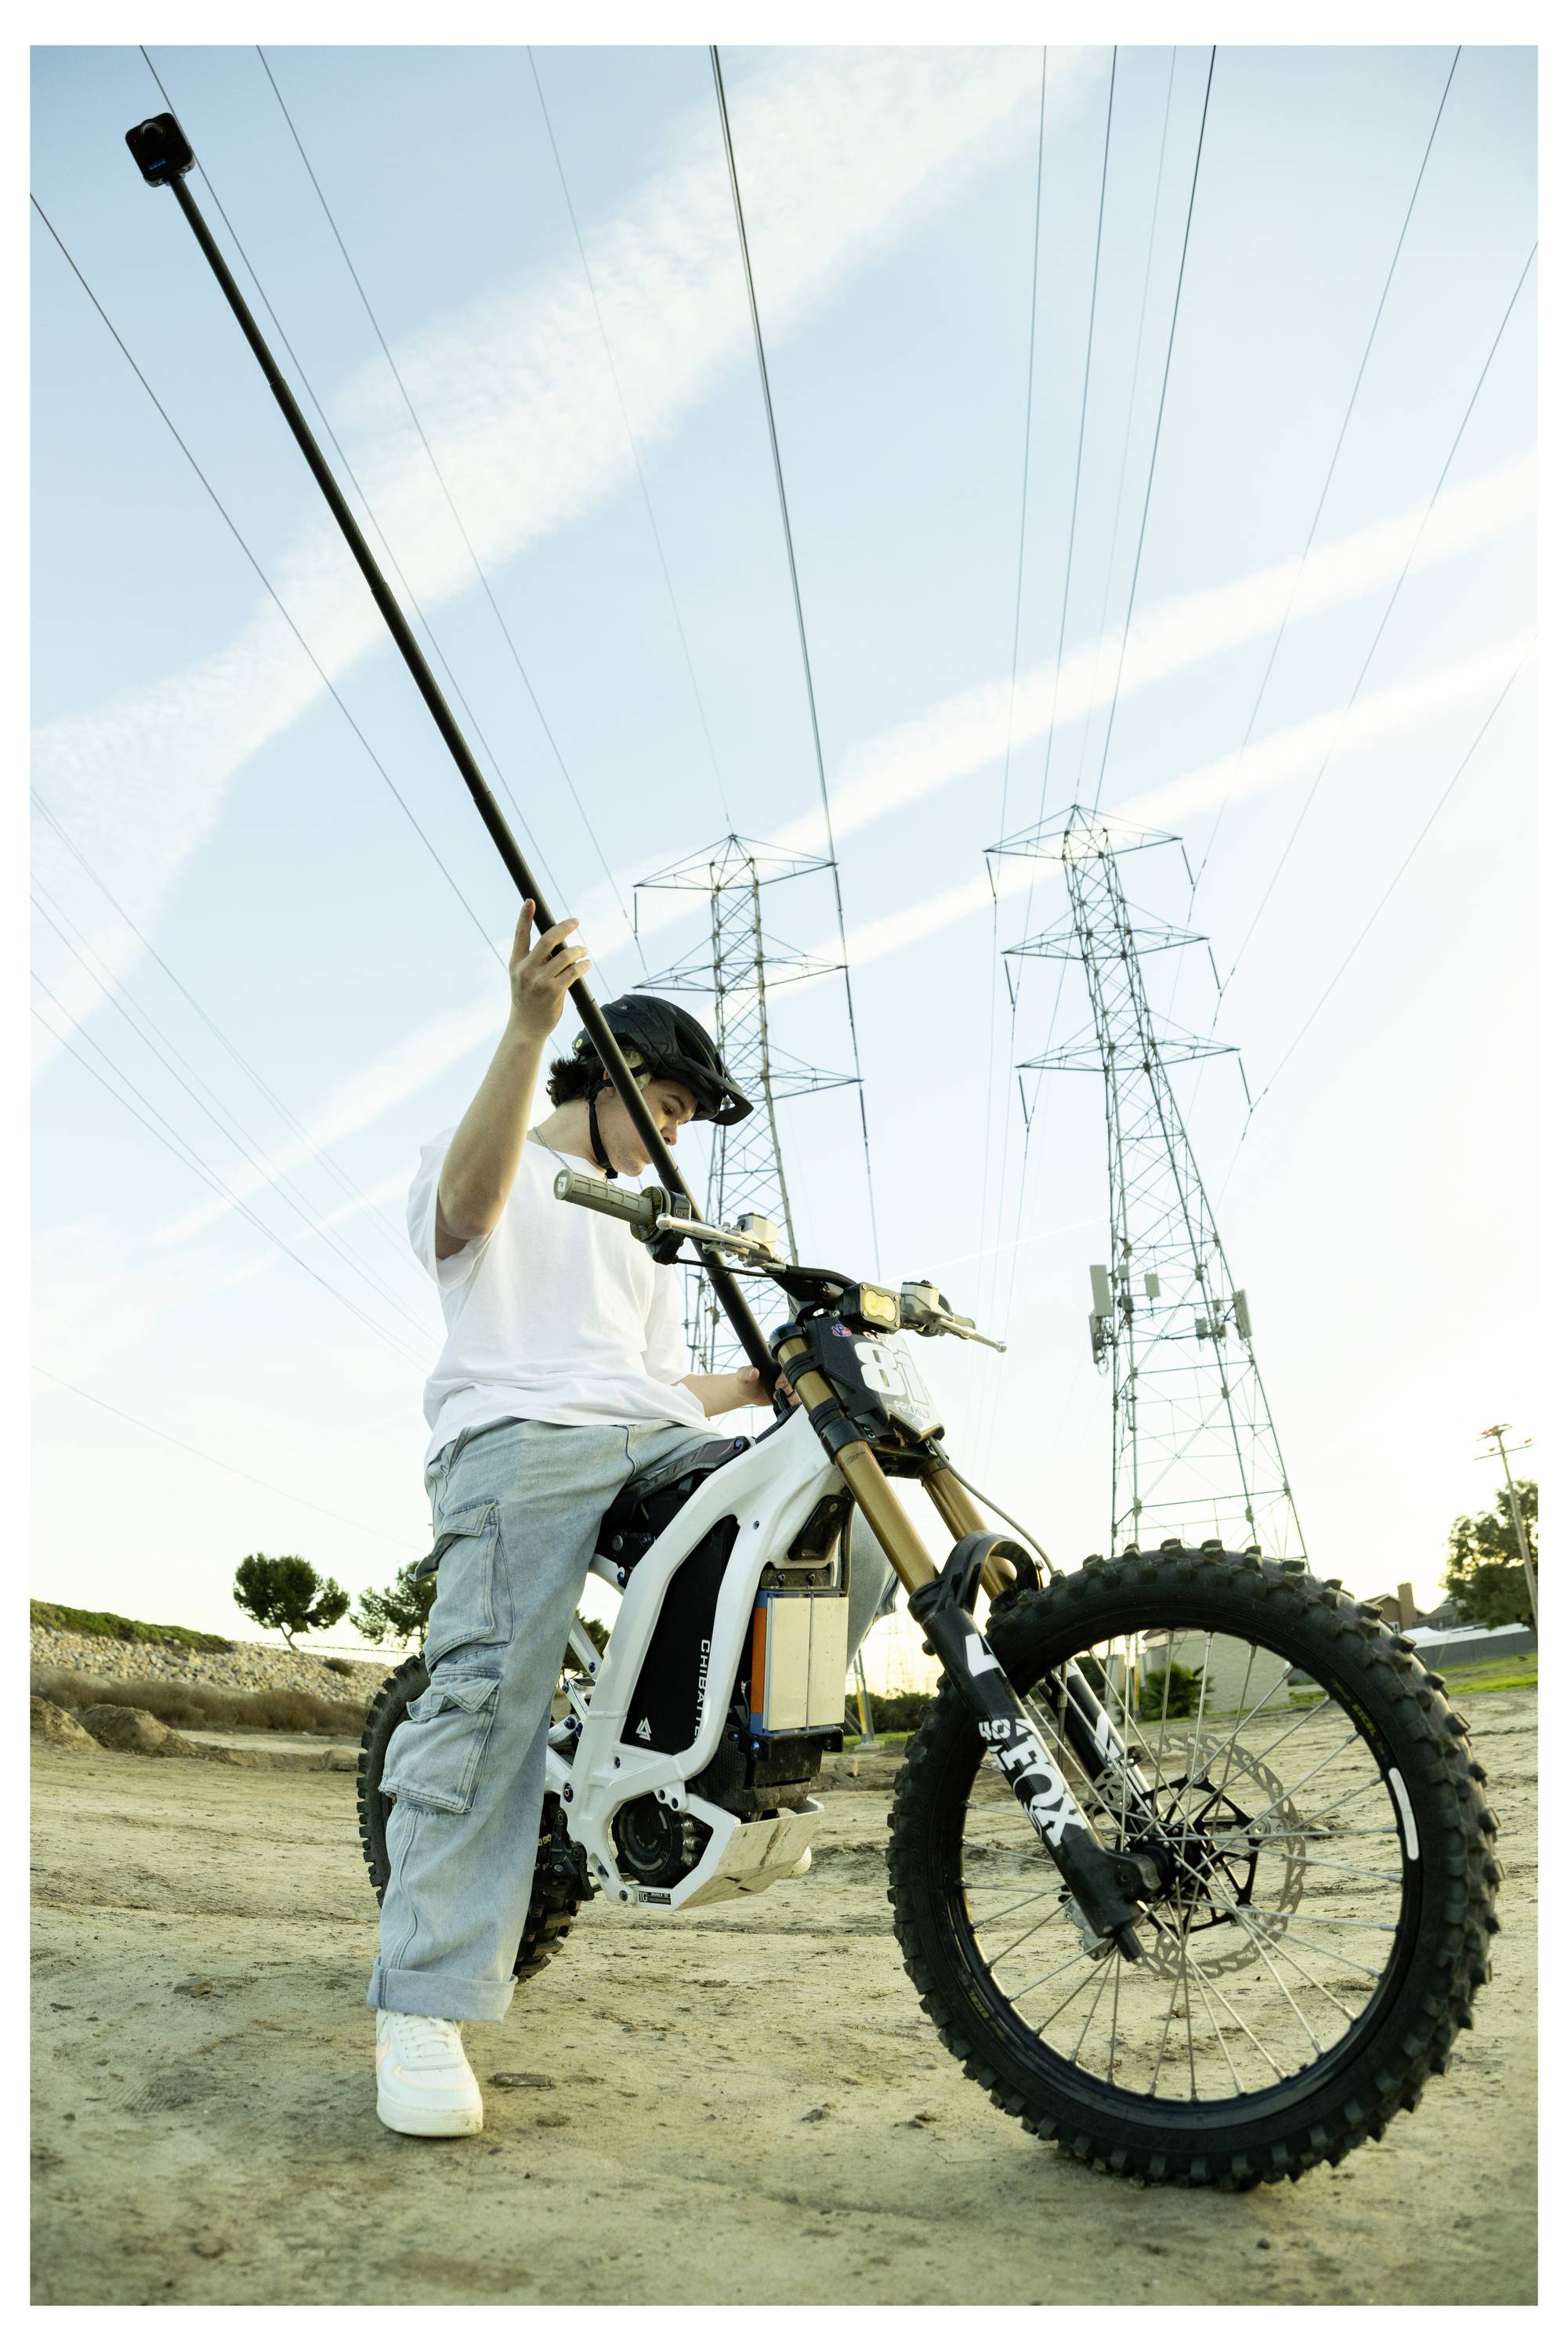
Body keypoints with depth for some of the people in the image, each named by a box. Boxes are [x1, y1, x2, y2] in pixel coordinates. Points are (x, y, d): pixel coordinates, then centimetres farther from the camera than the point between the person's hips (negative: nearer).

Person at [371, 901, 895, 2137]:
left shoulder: (645, 1233, 36)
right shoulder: (508, 1172, 15)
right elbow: (470, 1204, -13)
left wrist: (772, 1377, 12)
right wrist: (529, 1023, -26)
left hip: (655, 1439, 6)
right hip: (519, 1434, -6)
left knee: (855, 1532, -14)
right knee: (494, 1687, -23)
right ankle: (423, 2012, -17)